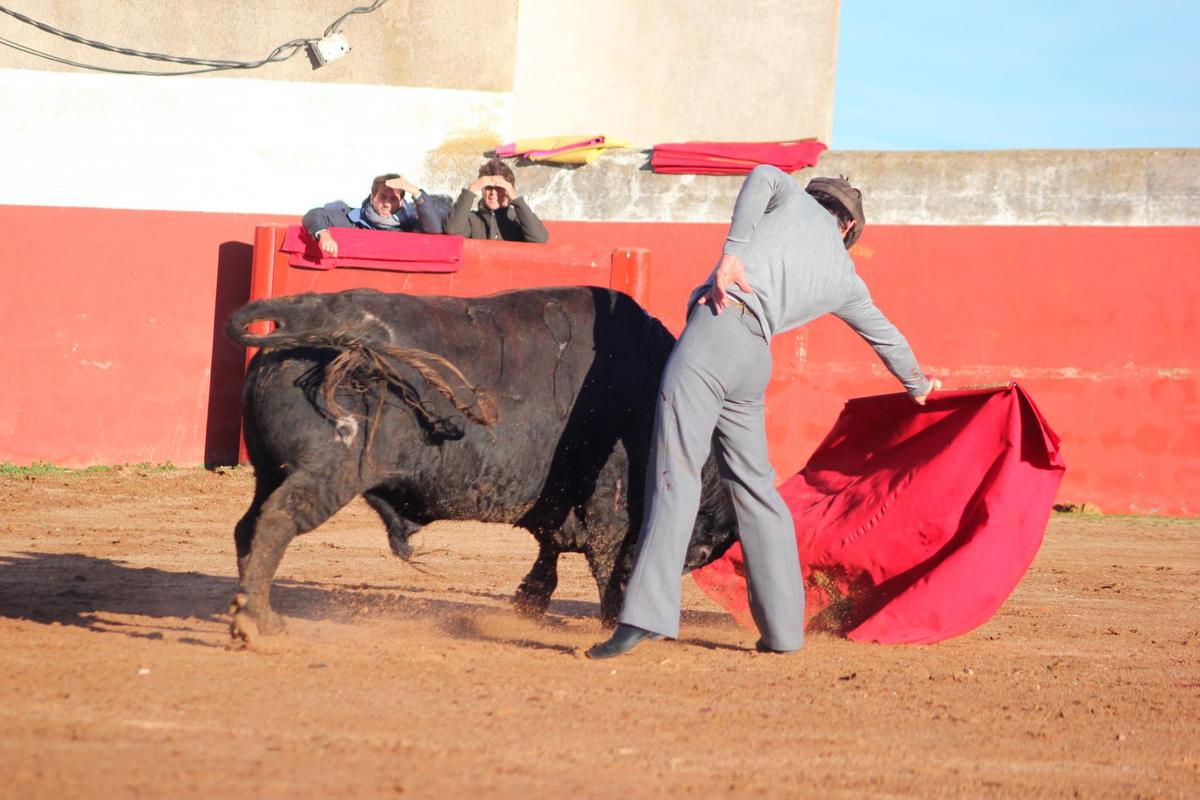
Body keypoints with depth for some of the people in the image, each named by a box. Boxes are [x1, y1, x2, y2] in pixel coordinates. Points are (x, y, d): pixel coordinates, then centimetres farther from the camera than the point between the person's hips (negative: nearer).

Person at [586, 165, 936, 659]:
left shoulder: (796, 200, 19)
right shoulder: (845, 279, 28)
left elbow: (764, 176, -5)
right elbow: (886, 336, 43)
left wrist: (732, 254, -9)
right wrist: (918, 387, 60)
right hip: (756, 361, 4)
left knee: (676, 473, -12)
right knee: (754, 485, 16)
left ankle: (648, 614, -24)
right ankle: (783, 628, 16)